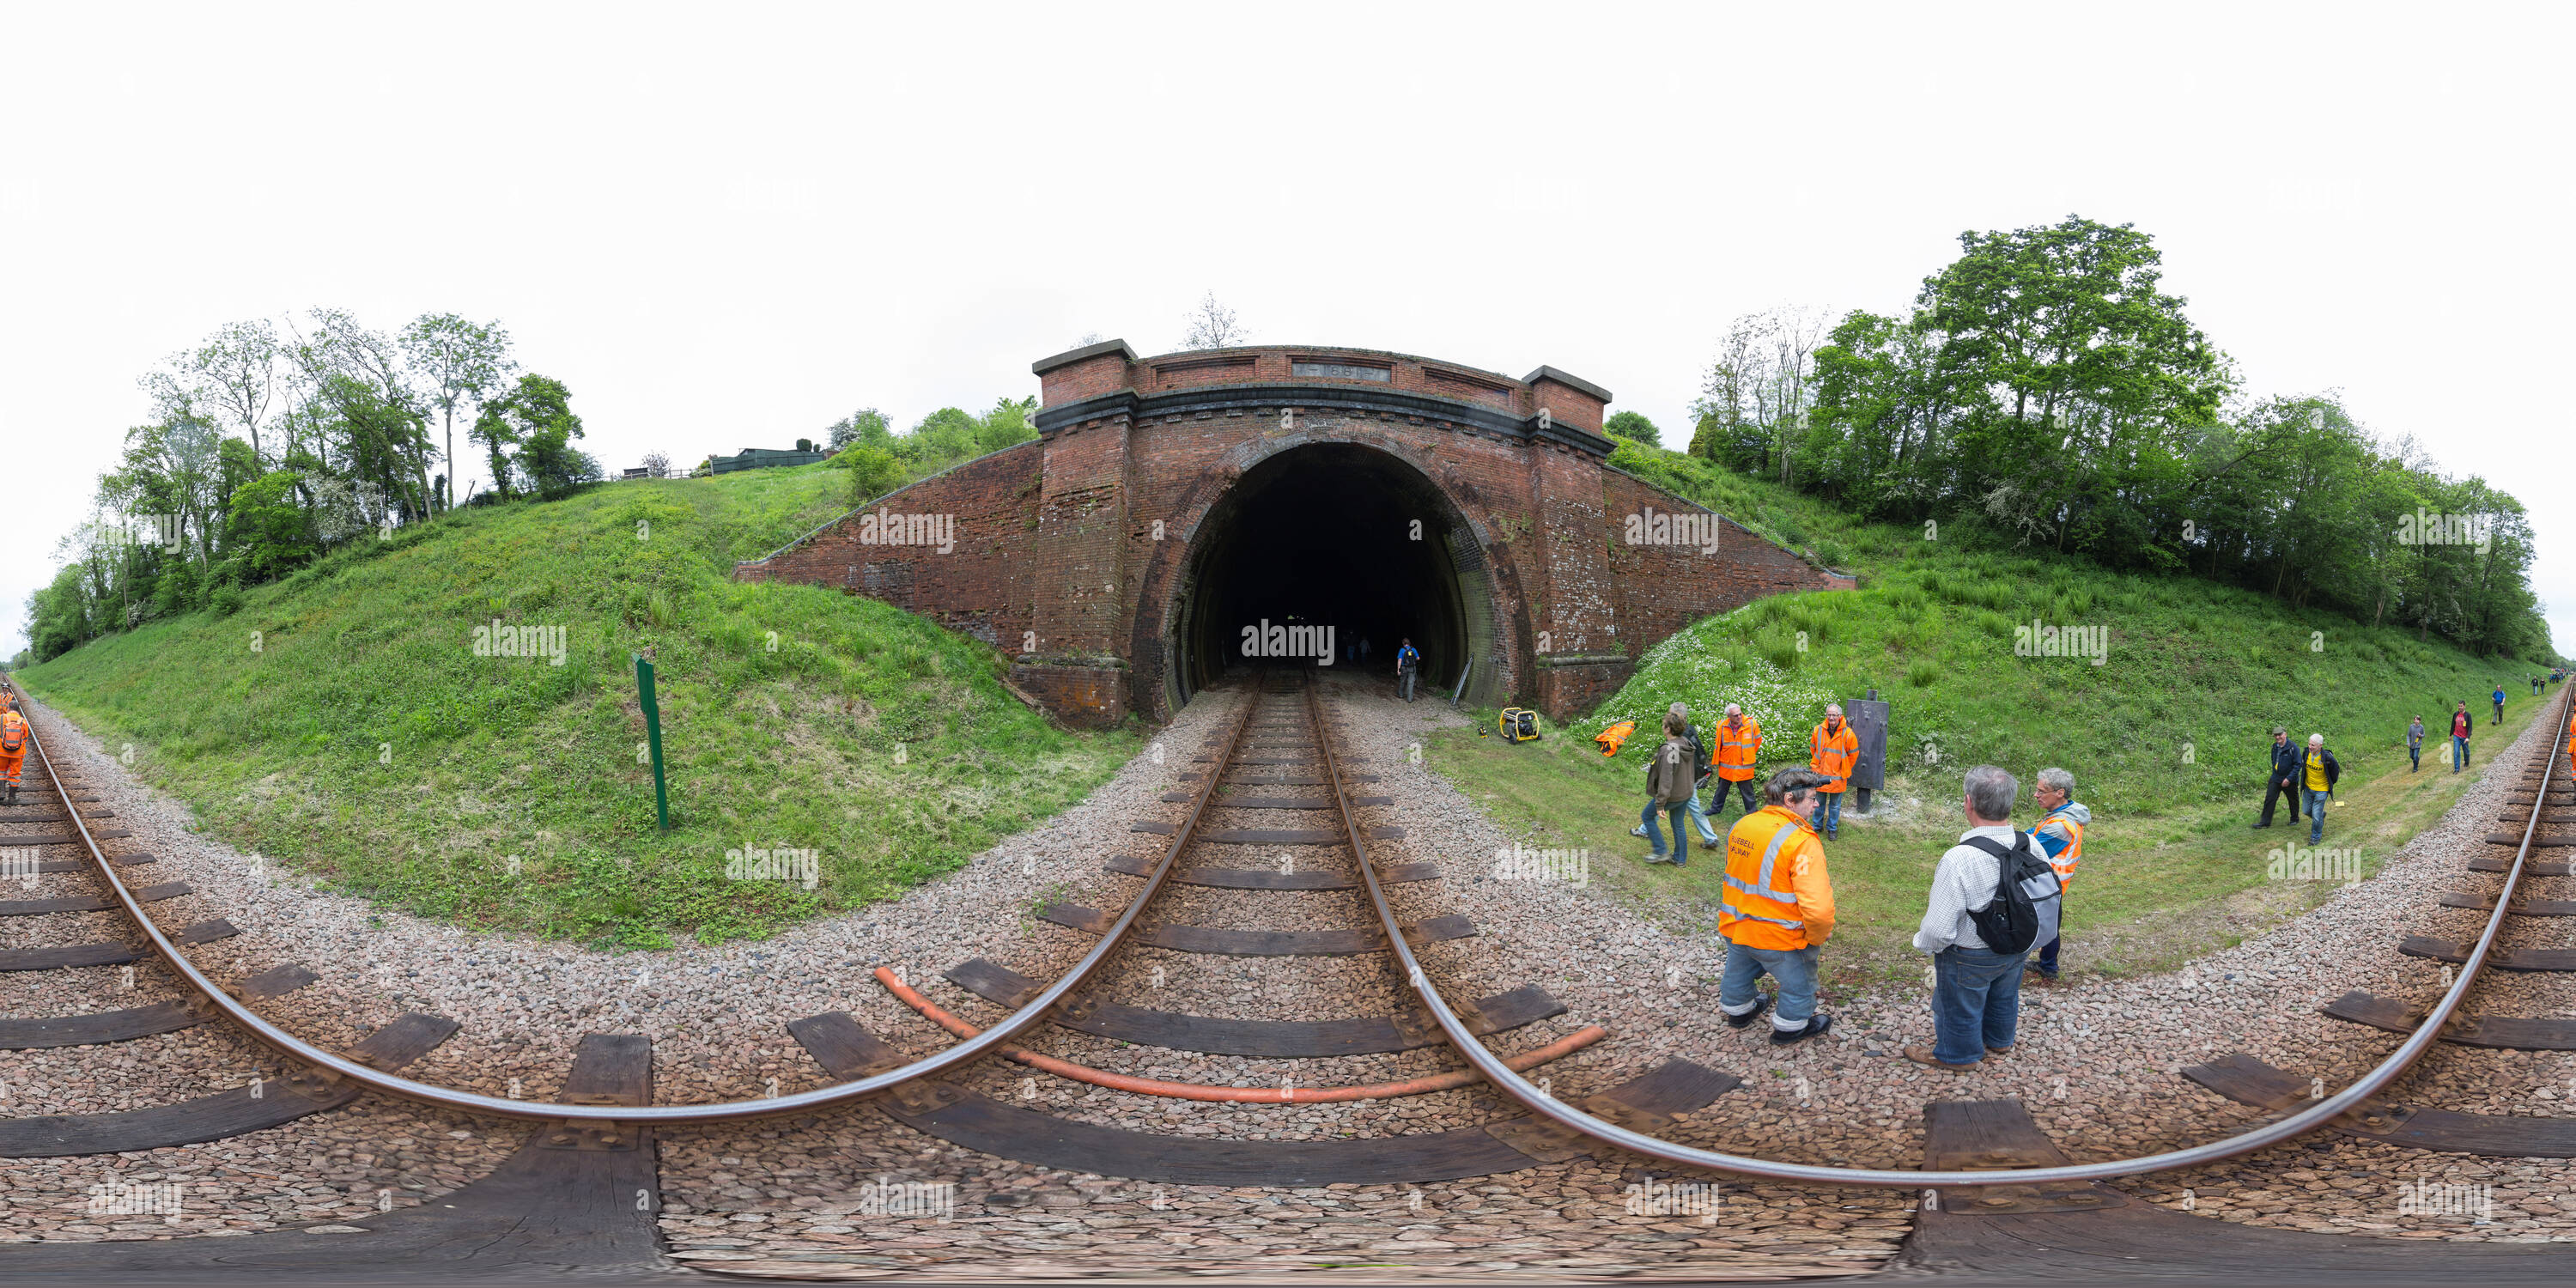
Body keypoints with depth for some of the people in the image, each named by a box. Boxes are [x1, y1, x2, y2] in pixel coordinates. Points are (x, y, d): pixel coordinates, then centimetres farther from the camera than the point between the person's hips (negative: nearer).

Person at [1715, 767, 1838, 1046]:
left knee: (1739, 971, 32)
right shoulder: (1802, 842, -29)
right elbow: (1818, 908, -34)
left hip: (1734, 928, 7)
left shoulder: (1741, 825, -7)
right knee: (1798, 983, 22)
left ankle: (1737, 1011, 57)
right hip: (1778, 938, -7)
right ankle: (1790, 1028, 42)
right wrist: (1817, 938, -14)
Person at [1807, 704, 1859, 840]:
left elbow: (1853, 754, 3)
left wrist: (1845, 769, 8)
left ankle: (1832, 829, 24)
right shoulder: (1818, 730, -5)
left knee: (1835, 805, 9)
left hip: (1837, 776, -2)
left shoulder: (1847, 733, -11)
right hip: (1820, 773, 2)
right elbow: (1812, 748, 14)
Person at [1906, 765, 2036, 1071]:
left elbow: (1939, 929, -32)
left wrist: (1922, 942, -9)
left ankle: (1957, 1054, 48)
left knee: (1960, 1009, 23)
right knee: (2004, 998, 33)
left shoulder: (1959, 859, -38)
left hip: (1969, 959, -6)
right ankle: (1999, 1041, 60)